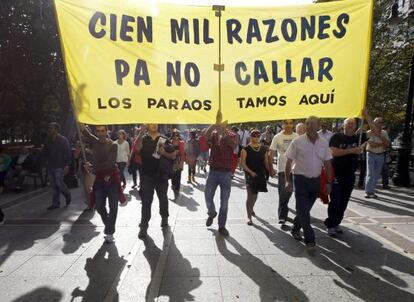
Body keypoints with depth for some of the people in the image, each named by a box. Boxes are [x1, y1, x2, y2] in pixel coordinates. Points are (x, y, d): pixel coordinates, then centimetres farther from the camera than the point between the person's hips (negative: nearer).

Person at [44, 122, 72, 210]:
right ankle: (55, 203, 18)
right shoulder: (48, 140, 11)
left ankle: (68, 195, 18)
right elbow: (45, 152, 16)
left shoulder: (63, 140, -5)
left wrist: (67, 166, -15)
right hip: (50, 166, 6)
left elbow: (67, 153, -8)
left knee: (59, 183, -10)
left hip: (60, 166, -6)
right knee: (54, 185, 9)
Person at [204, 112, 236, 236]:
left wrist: (223, 129, -34)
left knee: (224, 202, 5)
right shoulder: (213, 134, 3)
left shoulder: (231, 135, -1)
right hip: (213, 172, 1)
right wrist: (216, 123, -33)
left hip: (226, 173, -1)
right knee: (208, 197, 5)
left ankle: (222, 226, 20)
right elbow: (206, 134, -22)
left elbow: (232, 144, -25)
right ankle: (211, 213, 37)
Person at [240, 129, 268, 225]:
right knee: (250, 195, -7)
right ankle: (249, 217, 2)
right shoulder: (246, 149, -8)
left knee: (255, 194, 19)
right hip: (250, 175, -4)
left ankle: (251, 208, 46)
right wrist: (250, 172, -19)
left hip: (261, 174, 5)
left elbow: (266, 162, 9)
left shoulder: (263, 149, 5)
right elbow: (242, 163, -11)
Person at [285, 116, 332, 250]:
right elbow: (289, 162, -6)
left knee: (305, 209, 16)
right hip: (300, 180, -4)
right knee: (303, 211, -4)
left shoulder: (324, 143, 0)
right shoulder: (297, 142, -10)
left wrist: (328, 182, 5)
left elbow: (327, 164, 7)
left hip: (315, 180, 4)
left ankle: (296, 229, 37)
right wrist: (288, 180, -8)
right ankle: (309, 240, 6)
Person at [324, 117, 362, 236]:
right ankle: (330, 225, 12)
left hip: (350, 175, 5)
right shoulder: (337, 137, -7)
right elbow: (334, 152, -20)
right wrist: (352, 150, -23)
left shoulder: (357, 138, 6)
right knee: (335, 201, 0)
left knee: (343, 202, 11)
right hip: (336, 174, -4)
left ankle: (336, 223, 25)